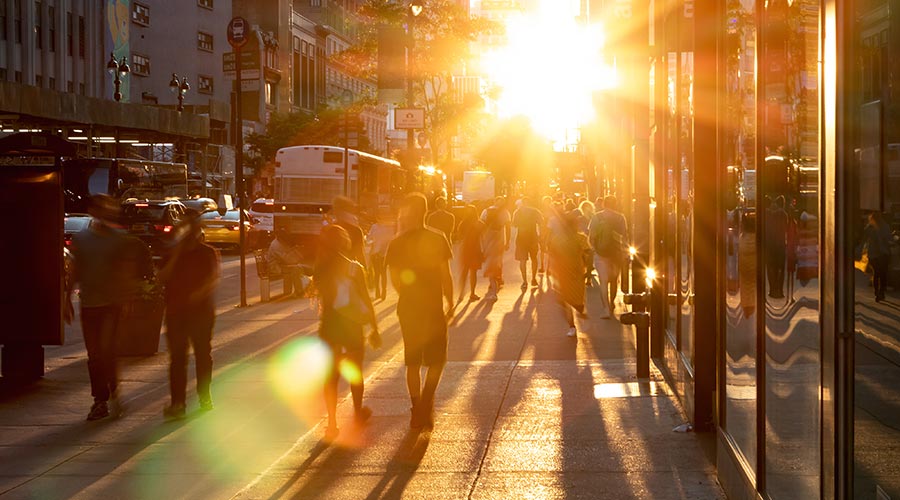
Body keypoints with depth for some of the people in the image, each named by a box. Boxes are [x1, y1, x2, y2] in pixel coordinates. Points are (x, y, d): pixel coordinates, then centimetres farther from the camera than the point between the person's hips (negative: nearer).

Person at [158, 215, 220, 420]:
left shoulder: (208, 253, 4)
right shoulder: (172, 254, 10)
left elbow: (213, 278, -7)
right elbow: (163, 277, -3)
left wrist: (199, 293, -24)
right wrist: (176, 254, -8)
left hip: (201, 310, -1)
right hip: (175, 312, 1)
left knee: (203, 354, 6)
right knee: (177, 357, -3)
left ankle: (204, 397, 20)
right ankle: (177, 403, -5)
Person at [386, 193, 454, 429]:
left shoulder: (396, 244, -3)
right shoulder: (437, 239, -7)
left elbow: (396, 280, 1)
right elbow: (445, 274, -6)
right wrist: (450, 303, 4)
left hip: (408, 309, 2)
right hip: (433, 308, -2)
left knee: (413, 362, 12)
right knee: (436, 359, 10)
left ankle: (418, 410, 15)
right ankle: (426, 403, -8)